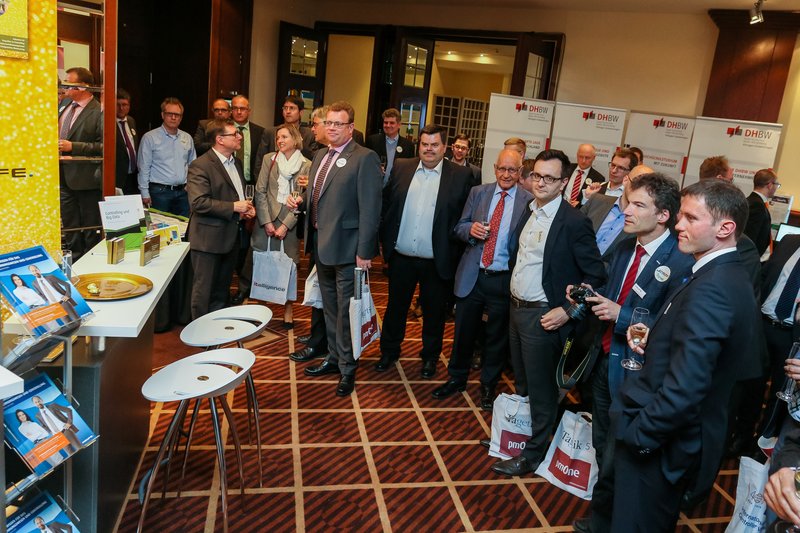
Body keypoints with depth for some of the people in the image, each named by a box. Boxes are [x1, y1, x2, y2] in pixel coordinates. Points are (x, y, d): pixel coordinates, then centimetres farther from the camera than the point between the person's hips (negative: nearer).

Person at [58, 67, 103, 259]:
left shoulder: (99, 112, -14)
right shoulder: (65, 107, 11)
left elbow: (104, 147, -20)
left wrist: (73, 147, -21)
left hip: (85, 178, -8)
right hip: (64, 176, 8)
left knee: (91, 231, 4)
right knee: (70, 229, 17)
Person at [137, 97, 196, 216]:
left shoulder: (187, 138, 10)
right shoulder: (149, 137, -3)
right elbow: (144, 168, -3)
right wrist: (145, 193, -6)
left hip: (183, 192, 4)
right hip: (159, 192, -4)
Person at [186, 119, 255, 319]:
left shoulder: (236, 163, 14)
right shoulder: (200, 165, -14)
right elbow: (199, 202, -23)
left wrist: (246, 207, 6)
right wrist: (233, 207, -20)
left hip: (230, 238, 8)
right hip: (208, 240, -8)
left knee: (221, 291, 18)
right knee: (203, 292, 2)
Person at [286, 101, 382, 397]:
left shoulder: (365, 158, -13)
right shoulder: (320, 155, 13)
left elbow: (370, 208, -17)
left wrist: (364, 251, -19)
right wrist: (300, 201, 3)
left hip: (346, 247, -8)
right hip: (321, 245, 8)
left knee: (345, 309, 3)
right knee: (330, 308, 19)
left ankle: (347, 368, 19)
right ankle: (334, 358, 35)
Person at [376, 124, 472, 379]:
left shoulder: (461, 175, -6)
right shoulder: (401, 168, 2)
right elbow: (385, 204, 7)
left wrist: (455, 248, -9)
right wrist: (385, 239, 2)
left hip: (437, 262, -2)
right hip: (401, 257, 3)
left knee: (434, 311, 14)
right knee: (395, 306, 17)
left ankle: (430, 356, 35)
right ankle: (389, 351, 37)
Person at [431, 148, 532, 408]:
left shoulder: (529, 201, -6)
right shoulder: (478, 192, 4)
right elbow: (459, 227, 7)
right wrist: (470, 228, -15)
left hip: (504, 280, -2)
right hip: (471, 276, 2)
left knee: (497, 336, 14)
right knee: (463, 331, 15)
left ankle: (489, 385, 34)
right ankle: (457, 378, 37)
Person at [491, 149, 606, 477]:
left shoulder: (574, 222, -17)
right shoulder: (528, 211, 6)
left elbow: (596, 276, -14)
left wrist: (567, 311, -18)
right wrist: (513, 295, 11)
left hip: (543, 317, -7)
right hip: (516, 308, 7)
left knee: (540, 389, 7)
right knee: (521, 382, 22)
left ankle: (532, 454, 23)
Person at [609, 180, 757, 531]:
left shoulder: (711, 288, -26)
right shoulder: (730, 278, 7)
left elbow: (684, 389, -31)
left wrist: (637, 432, -19)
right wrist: (652, 342, 0)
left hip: (657, 443, -9)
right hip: (682, 438, 10)